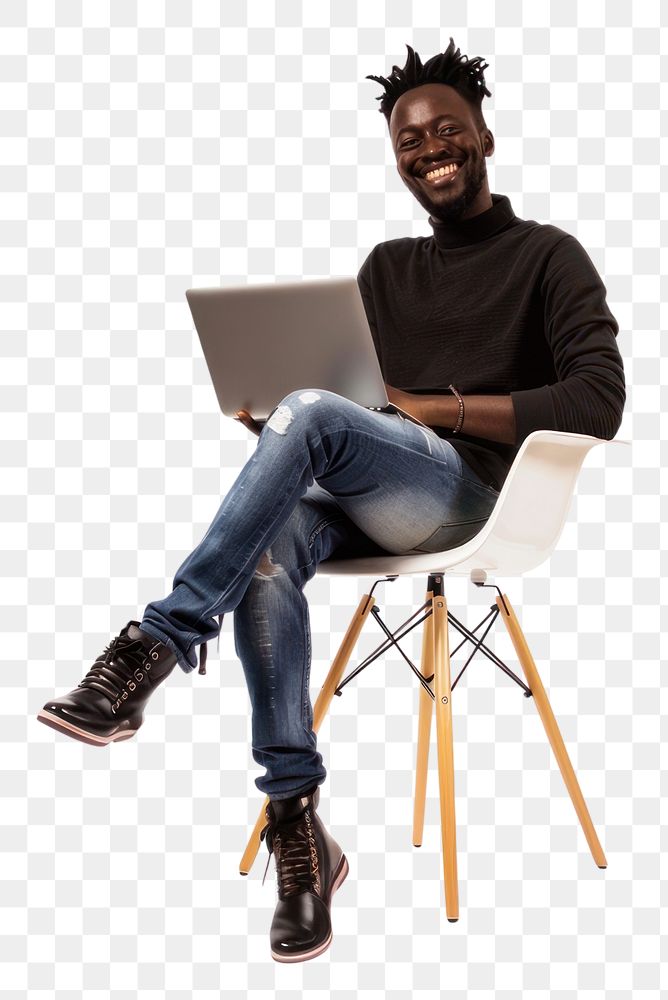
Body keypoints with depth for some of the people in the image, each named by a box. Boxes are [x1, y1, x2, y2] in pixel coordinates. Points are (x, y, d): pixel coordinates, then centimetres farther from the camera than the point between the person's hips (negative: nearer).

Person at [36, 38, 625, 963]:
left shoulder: (548, 257, 5)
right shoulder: (387, 268, 24)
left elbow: (597, 404, -10)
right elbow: (353, 398, 17)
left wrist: (431, 408, -14)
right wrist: (270, 413, -7)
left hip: (470, 491, -5)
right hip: (364, 501, 5)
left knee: (311, 413, -34)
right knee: (268, 550, -31)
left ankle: (162, 640, -30)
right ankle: (295, 818, -26)